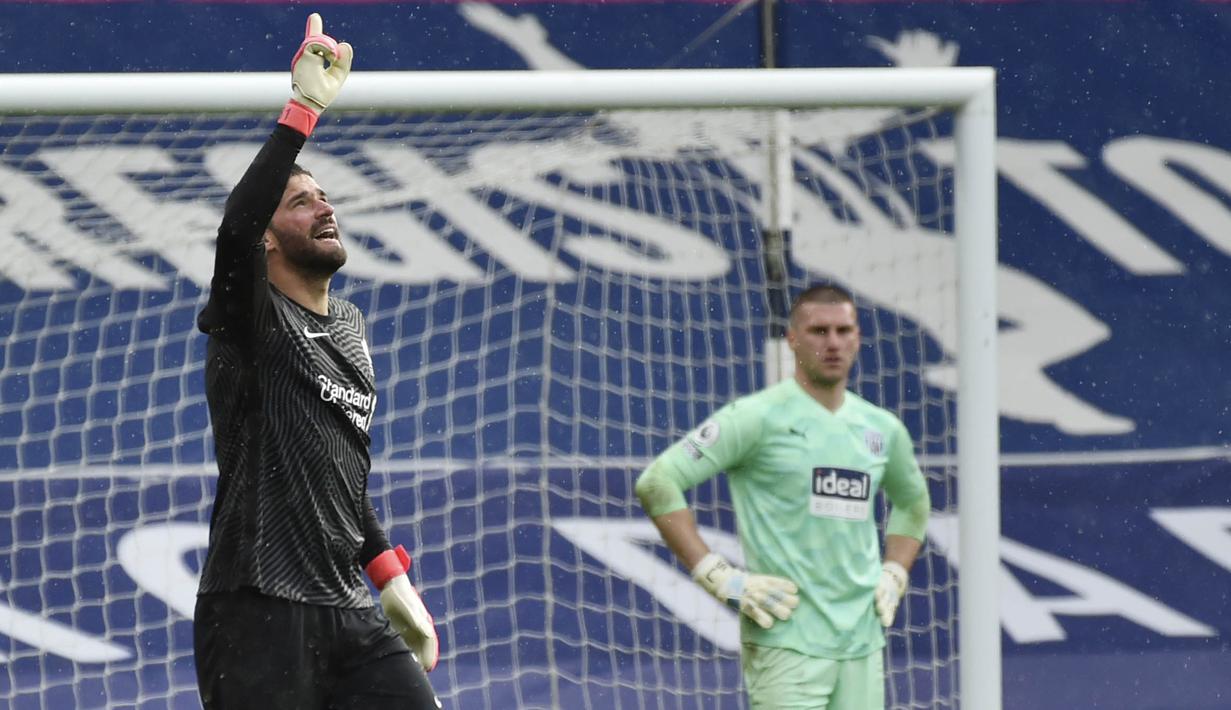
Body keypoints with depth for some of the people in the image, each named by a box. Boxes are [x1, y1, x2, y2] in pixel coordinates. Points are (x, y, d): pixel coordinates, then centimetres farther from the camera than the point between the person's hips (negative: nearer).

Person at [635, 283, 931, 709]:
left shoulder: (883, 430, 13)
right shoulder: (758, 418, -6)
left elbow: (913, 502, 34)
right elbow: (657, 483, -10)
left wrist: (893, 576, 17)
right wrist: (722, 579, -13)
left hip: (863, 642, 6)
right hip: (786, 640, -6)